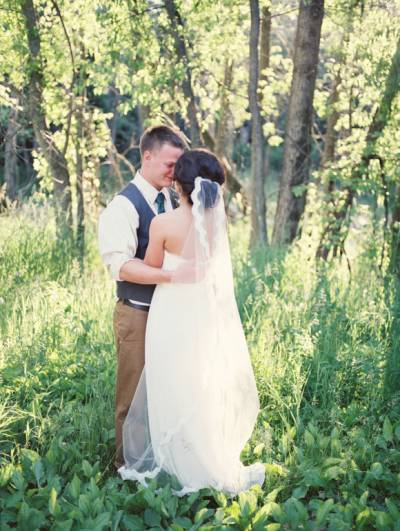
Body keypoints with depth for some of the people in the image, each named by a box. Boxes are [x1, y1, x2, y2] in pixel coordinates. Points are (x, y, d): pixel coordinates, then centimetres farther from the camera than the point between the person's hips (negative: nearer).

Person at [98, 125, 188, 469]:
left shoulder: (174, 201, 8)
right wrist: (173, 275, -34)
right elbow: (121, 265, -24)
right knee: (135, 395, 5)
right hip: (138, 315, -6)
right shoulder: (124, 206, -13)